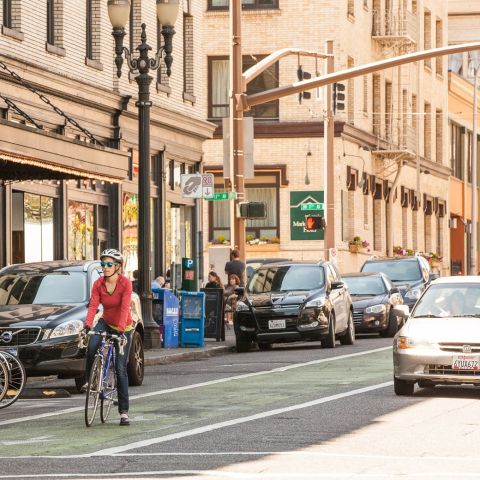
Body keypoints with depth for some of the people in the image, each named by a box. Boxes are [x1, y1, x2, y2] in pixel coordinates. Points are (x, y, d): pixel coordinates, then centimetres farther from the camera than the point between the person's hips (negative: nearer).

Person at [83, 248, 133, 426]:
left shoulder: (125, 283, -20)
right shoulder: (98, 284, -10)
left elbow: (125, 307, -29)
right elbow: (93, 305, -19)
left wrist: (121, 329, -41)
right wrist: (87, 325, -36)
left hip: (123, 328, -3)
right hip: (106, 323, 3)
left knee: (121, 369, -5)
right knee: (91, 348, -30)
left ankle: (124, 412, -1)